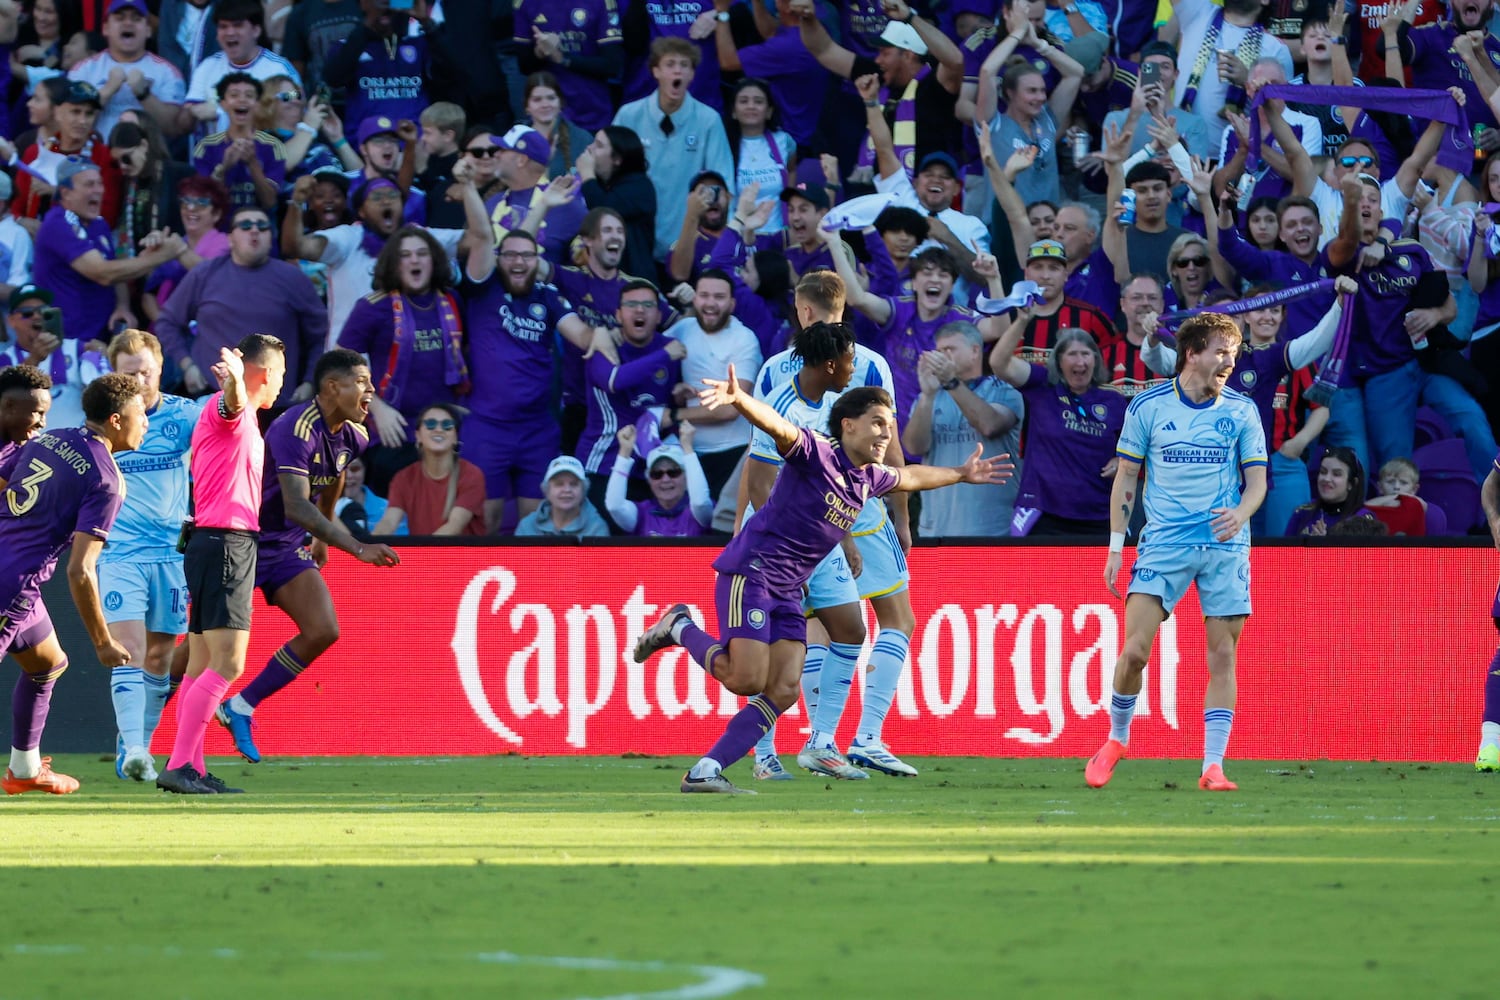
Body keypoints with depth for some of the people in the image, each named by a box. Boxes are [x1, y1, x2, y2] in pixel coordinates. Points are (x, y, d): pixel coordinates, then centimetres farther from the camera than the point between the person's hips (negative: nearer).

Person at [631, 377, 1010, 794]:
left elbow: (909, 477, 36)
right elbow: (776, 425, -31)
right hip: (750, 571, -8)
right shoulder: (817, 452, -12)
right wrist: (737, 398, -50)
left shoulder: (869, 478, 13)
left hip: (787, 592, 8)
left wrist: (960, 475, 47)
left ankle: (705, 772, -5)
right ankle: (679, 627, 8)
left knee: (784, 691, -6)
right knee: (747, 680, -18)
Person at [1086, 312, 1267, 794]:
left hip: (1225, 546, 1)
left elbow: (1257, 479, 6)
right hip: (1163, 544, -1)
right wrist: (1116, 545, 3)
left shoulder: (1242, 410, 5)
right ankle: (1116, 739, 14)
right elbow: (1126, 478, 8)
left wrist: (1239, 514, -16)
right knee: (1134, 650, -10)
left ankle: (1213, 765, 1)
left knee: (1222, 657, -3)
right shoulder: (1148, 406, 2)